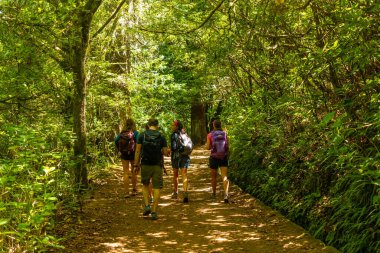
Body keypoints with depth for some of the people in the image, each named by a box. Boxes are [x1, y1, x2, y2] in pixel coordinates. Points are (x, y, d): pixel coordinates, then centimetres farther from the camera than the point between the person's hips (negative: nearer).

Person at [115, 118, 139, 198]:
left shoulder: (122, 133, 0)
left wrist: (120, 150, 0)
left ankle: (127, 192, 2)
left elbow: (116, 141, -9)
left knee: (125, 173, 5)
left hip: (124, 155, 2)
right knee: (134, 172, 15)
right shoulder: (135, 133, -9)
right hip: (133, 154, -2)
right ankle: (134, 190, 23)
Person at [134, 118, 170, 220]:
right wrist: (167, 151, 19)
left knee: (145, 185, 20)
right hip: (157, 165, -1)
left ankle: (147, 206, 5)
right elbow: (165, 152, -3)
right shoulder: (161, 137, -1)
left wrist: (136, 164, 2)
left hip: (145, 165, 1)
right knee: (157, 188, 4)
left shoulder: (142, 135, -1)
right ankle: (154, 212, 0)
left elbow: (137, 151, -3)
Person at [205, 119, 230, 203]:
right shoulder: (224, 133, 1)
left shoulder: (210, 135, -4)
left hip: (214, 157, -1)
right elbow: (227, 146, 3)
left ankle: (214, 194, 29)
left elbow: (208, 147, -4)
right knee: (224, 176, -5)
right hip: (224, 157, 1)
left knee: (213, 177, 17)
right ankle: (226, 195, -24)